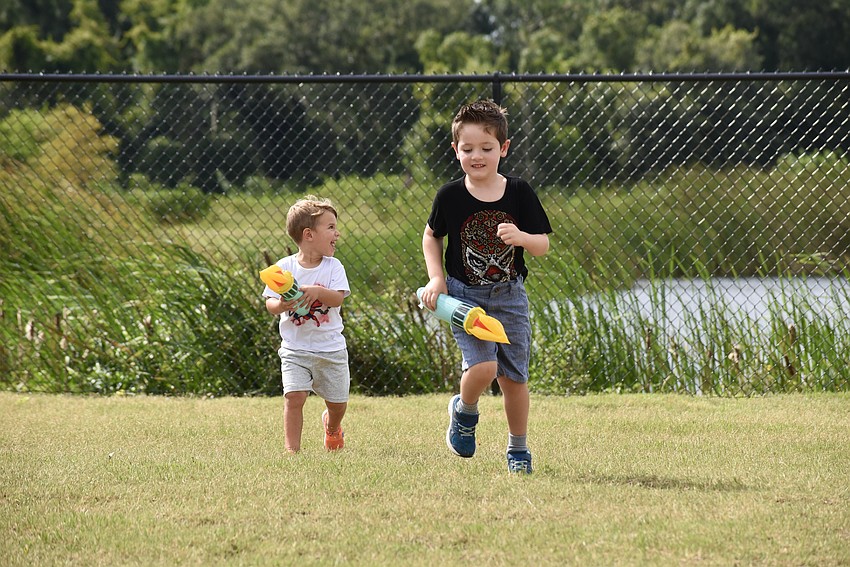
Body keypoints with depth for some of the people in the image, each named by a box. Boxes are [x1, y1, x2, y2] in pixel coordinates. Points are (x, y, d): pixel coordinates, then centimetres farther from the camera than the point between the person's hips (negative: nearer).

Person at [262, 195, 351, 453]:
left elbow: (338, 298, -16)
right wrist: (281, 305, -29)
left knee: (337, 402, 12)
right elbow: (270, 303, -7)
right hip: (296, 348, -2)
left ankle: (331, 426, 46)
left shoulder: (333, 267, -3)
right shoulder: (285, 267, -5)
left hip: (331, 347, 2)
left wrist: (318, 291, -34)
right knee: (294, 396, -16)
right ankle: (292, 449, -7)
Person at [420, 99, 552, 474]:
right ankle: (464, 411, 13)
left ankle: (518, 449, 26)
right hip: (465, 295, -2)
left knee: (514, 377, 6)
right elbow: (432, 236, 12)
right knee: (482, 366, -20)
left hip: (509, 296, 2)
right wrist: (436, 277, 0)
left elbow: (543, 245, -2)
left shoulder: (519, 193, -5)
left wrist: (520, 237, -23)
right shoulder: (450, 196, -6)